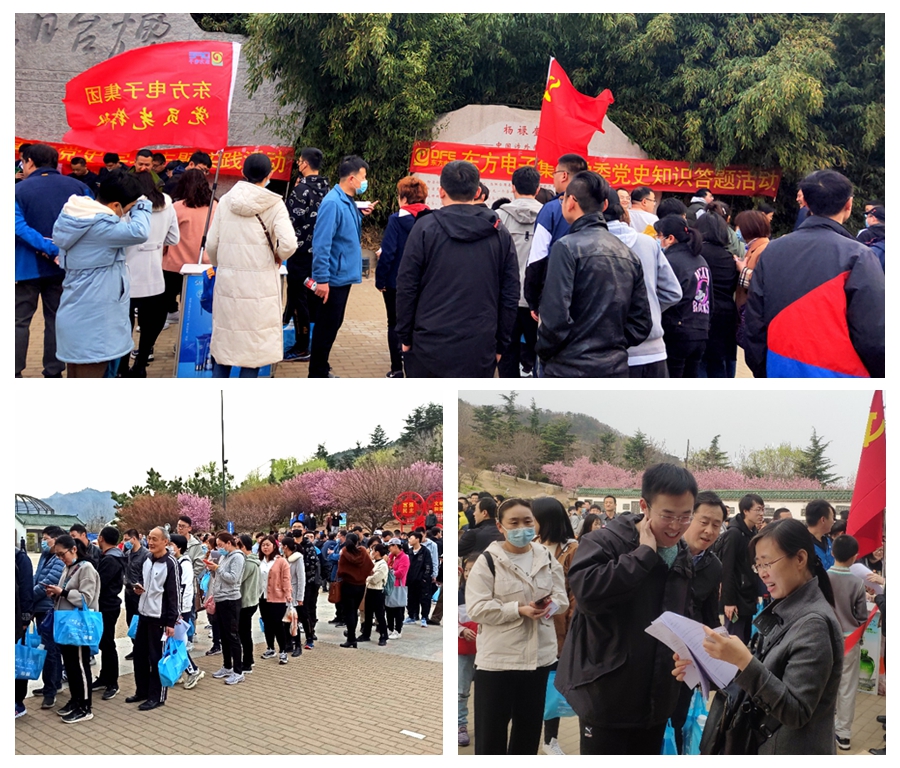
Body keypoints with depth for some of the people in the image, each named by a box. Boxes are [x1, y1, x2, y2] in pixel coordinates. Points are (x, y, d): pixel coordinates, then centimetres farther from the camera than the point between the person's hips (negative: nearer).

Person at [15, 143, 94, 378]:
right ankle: (53, 372, 13)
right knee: (56, 319, 11)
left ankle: (15, 372, 3)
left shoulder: (20, 190, -8)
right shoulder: (77, 186, 2)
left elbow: (19, 227, -21)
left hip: (28, 265, -3)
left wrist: (52, 250, -24)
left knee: (20, 320, 5)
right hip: (64, 265, 3)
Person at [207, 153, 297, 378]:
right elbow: (288, 244, -19)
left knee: (224, 341, 14)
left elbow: (211, 245, 4)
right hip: (259, 283, -3)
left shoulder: (226, 200, 2)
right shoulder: (274, 204, -8)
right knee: (254, 346, 5)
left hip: (228, 281, 3)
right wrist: (278, 257, 3)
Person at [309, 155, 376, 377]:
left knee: (333, 325, 17)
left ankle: (321, 370, 28)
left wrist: (360, 215, 9)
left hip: (343, 276, 10)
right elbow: (321, 242, -23)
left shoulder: (349, 202, 10)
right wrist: (322, 279, -24)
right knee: (326, 327, -2)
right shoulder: (333, 203, -19)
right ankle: (317, 376, 7)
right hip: (334, 278, -10)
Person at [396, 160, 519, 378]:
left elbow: (406, 287, -3)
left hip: (429, 343, -1)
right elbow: (510, 293, 7)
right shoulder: (499, 233, 6)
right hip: (480, 347, 1)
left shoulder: (426, 228, -2)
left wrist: (405, 336, 6)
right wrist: (501, 343, 13)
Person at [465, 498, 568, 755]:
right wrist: (519, 610, -24)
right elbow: (477, 609, -15)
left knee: (529, 726, 16)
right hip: (497, 657, -5)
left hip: (539, 654, 5)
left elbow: (562, 597, 8)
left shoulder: (546, 557, 6)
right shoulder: (488, 561, -10)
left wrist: (550, 605, -16)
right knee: (491, 727, 1)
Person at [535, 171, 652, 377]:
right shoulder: (629, 255, 10)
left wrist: (544, 353, -1)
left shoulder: (568, 247, -10)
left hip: (571, 373, -6)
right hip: (615, 371, 6)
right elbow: (641, 323, 10)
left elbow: (555, 316, -17)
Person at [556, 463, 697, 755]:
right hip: (608, 700, -7)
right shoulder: (605, 542, -14)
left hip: (656, 701, 7)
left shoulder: (683, 557, 8)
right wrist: (645, 554, -26)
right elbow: (587, 591, -34)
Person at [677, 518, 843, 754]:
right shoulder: (782, 611, 6)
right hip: (763, 748, 8)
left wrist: (745, 662, -32)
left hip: (789, 757, -8)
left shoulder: (813, 624, -19)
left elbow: (796, 712, -24)